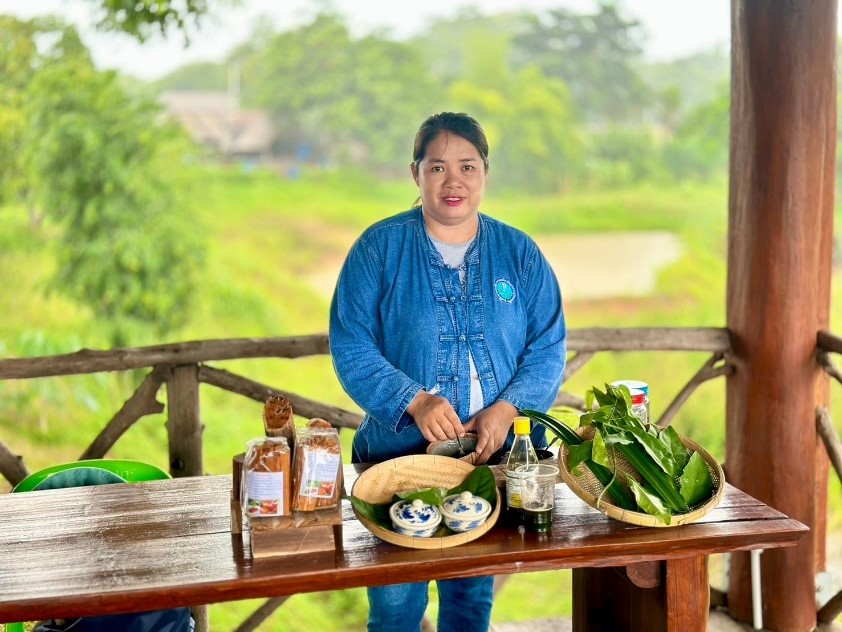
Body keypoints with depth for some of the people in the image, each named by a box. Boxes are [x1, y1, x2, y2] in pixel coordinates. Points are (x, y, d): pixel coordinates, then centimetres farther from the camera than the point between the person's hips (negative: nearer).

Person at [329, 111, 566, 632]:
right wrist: (415, 401, -23)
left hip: (493, 456, 2)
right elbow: (351, 347, -9)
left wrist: (507, 408, -16)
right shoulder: (380, 248, -4)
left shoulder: (519, 253, 4)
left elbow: (549, 346, 1)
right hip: (399, 454, -2)